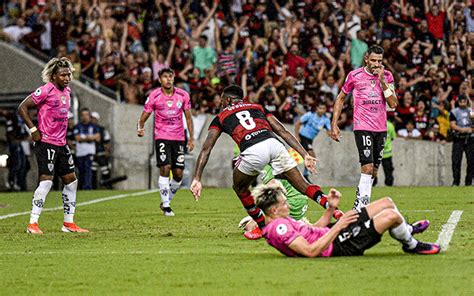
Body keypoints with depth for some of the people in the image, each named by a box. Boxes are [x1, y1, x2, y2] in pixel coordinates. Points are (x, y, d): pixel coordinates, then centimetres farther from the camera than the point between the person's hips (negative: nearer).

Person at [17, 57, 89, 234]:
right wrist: (33, 130, -14)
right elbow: (22, 108, -12)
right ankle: (32, 224, -9)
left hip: (61, 144, 9)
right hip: (46, 143, -9)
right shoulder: (46, 90, -13)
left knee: (71, 180, 10)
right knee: (46, 181, -14)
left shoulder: (67, 91, 11)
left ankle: (68, 223, 19)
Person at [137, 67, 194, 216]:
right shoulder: (154, 96, -4)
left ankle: (166, 201, 20)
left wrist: (191, 138, 6)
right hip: (162, 137, -3)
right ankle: (166, 206, -8)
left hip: (178, 138, 3)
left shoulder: (183, 95, 2)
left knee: (178, 174, -1)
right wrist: (140, 128, -21)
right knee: (165, 168, -17)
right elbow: (144, 116, 0)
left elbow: (188, 117, 11)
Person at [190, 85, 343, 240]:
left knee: (240, 188, 26)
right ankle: (335, 211, -5)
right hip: (274, 144, 2)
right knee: (303, 185, 11)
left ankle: (263, 227, 28)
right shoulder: (257, 107, 35)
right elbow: (283, 132, 24)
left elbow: (206, 148, 18)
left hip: (253, 151, -2)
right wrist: (305, 155, 20)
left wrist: (197, 179, 15)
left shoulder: (221, 117, 28)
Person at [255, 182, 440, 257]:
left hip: (334, 234, 11)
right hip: (341, 246, -11)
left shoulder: (280, 222, 9)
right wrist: (337, 227, -30)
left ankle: (407, 229, 43)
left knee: (387, 203, 16)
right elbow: (311, 251, -32)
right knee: (391, 215, -14)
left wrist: (330, 209, 8)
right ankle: (411, 245, 14)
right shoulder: (279, 228, -25)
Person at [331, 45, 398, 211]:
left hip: (381, 129, 4)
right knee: (367, 167, -18)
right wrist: (334, 125, 5)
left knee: (373, 171, 8)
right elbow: (341, 99, 10)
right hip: (362, 128, -4)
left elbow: (393, 104, -3)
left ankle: (359, 204, 19)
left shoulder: (387, 76, 5)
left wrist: (382, 80, -11)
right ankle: (361, 207, -20)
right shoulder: (354, 76, -1)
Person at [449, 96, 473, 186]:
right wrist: (462, 129, -20)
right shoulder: (454, 112, 3)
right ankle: (456, 181, -5)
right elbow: (452, 125, -6)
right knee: (456, 160, -8)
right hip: (458, 139, -3)